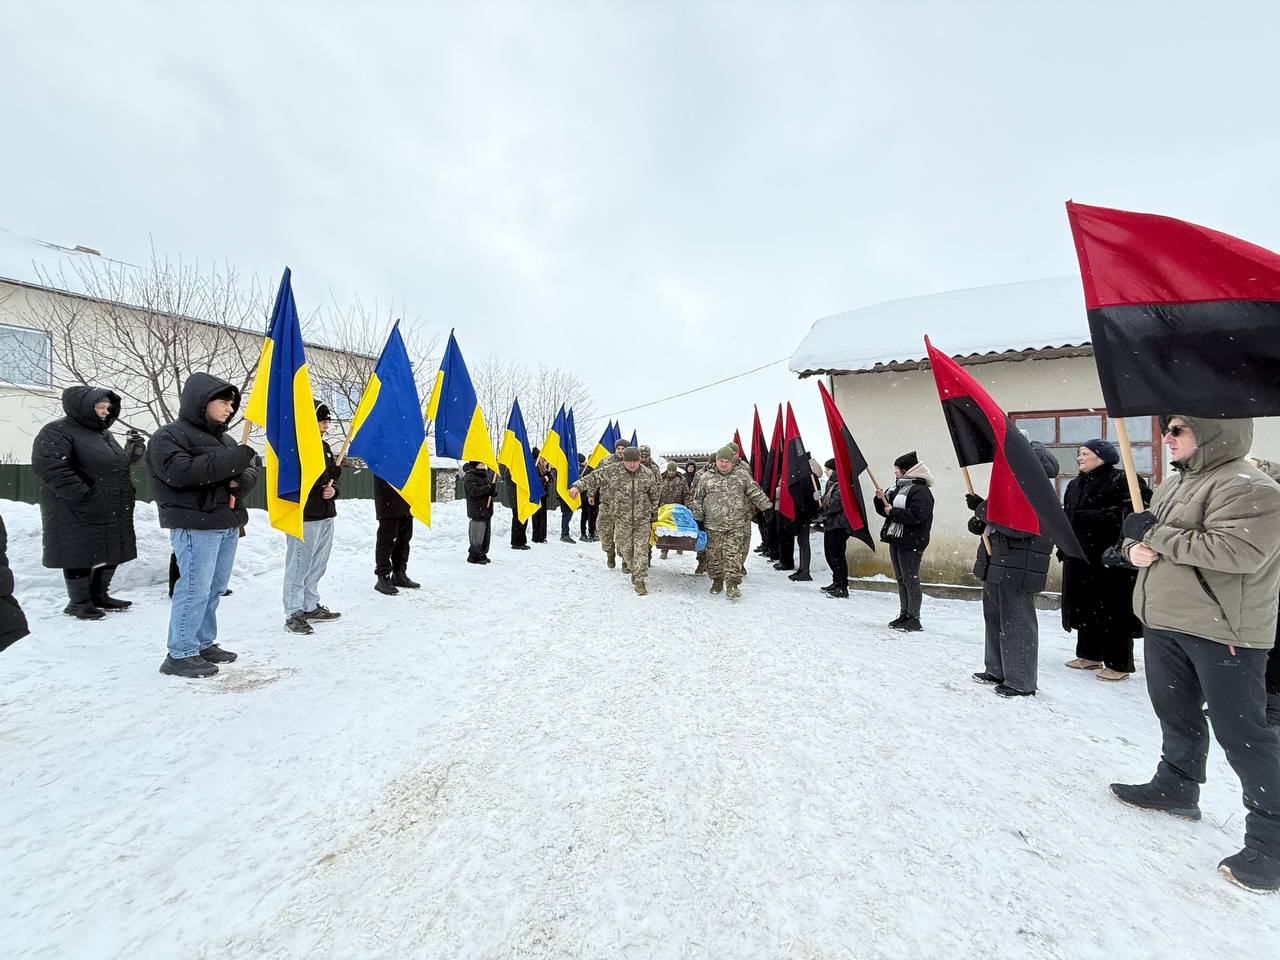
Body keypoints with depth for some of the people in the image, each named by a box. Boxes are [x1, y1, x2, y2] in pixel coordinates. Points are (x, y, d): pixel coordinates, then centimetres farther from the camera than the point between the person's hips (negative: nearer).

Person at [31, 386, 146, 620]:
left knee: (111, 555, 14)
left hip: (112, 514, 9)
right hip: (79, 514, -8)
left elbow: (118, 465, 26)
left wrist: (135, 449, 7)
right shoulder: (57, 432, -10)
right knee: (81, 556, 1)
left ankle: (99, 596, 29)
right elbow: (48, 466, -23)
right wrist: (81, 496, -25)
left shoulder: (104, 434, 17)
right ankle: (79, 603, 14)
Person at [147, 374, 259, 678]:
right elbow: (180, 472, -23)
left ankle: (204, 644, 24)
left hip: (228, 524, 8)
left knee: (215, 589, 13)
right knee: (195, 590, -7)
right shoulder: (169, 435, -6)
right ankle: (180, 655, 3)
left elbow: (250, 470, 16)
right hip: (195, 526, -8)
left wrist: (240, 482, -8)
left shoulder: (224, 438, 17)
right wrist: (235, 458, -21)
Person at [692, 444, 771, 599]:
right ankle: (717, 581, 24)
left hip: (736, 525, -1)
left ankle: (732, 584, -3)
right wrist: (698, 518, 9)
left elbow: (755, 493, 11)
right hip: (713, 525, 1)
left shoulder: (742, 475, 6)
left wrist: (767, 507, 5)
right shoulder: (707, 477, 7)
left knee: (734, 554, -7)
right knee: (714, 555, 8)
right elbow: (698, 499, 12)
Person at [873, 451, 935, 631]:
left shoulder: (920, 490, -12)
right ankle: (904, 615, 23)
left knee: (911, 580, -4)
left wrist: (893, 511, -17)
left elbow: (916, 515, -24)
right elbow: (884, 510, 21)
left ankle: (914, 619, 4)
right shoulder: (899, 488, 17)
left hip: (910, 543, -9)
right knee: (901, 580, 14)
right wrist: (881, 500, 2)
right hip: (896, 540, 9)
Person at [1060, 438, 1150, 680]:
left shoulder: (1121, 480, -9)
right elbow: (1066, 517, 24)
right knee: (1084, 606, 14)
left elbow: (1139, 509, -21)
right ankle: (1089, 655, 27)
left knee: (1113, 610, -2)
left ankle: (1118, 663, 9)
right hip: (1080, 558, 8)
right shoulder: (1075, 485, 16)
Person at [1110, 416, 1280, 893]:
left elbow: (1237, 550, -27)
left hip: (1223, 632, -9)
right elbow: (1140, 529, 18)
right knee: (1175, 711, 21)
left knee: (1241, 732, -1)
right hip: (1165, 622, 9)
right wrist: (1135, 546, -5)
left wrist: (1156, 535, -20)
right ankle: (1177, 787, 38)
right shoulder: (1174, 483, 13)